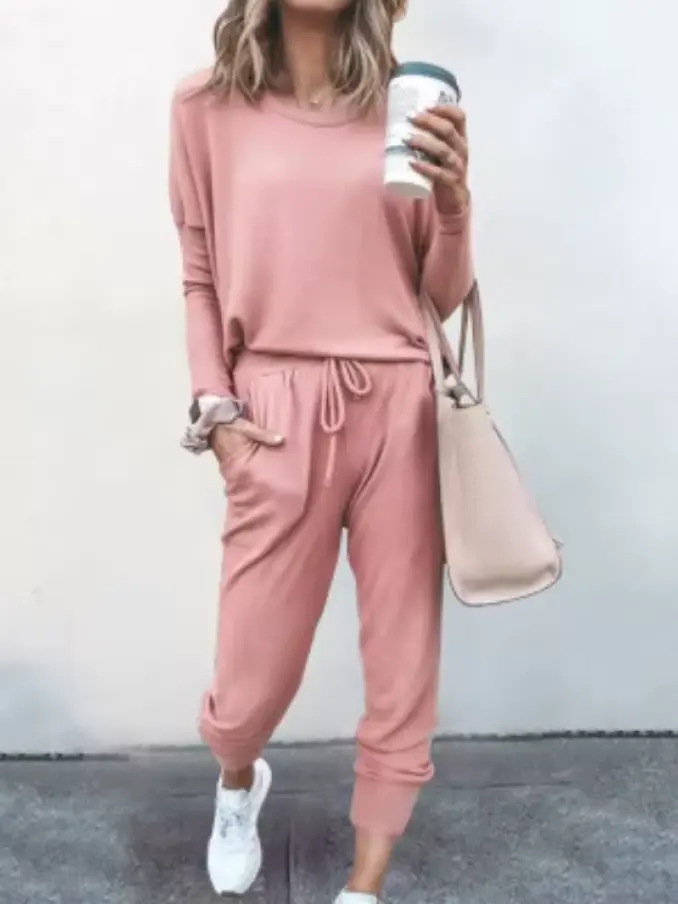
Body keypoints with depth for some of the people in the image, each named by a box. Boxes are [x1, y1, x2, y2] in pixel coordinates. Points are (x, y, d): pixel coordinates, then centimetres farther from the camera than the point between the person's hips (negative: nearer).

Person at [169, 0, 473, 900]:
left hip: (399, 409, 2)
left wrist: (454, 201, -10)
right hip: (278, 415, -1)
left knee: (404, 665, 6)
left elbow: (444, 297, 8)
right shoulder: (208, 105, 6)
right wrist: (216, 408, 0)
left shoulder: (408, 106, 7)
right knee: (250, 683, 5)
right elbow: (202, 279, 9)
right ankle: (239, 784, 43)